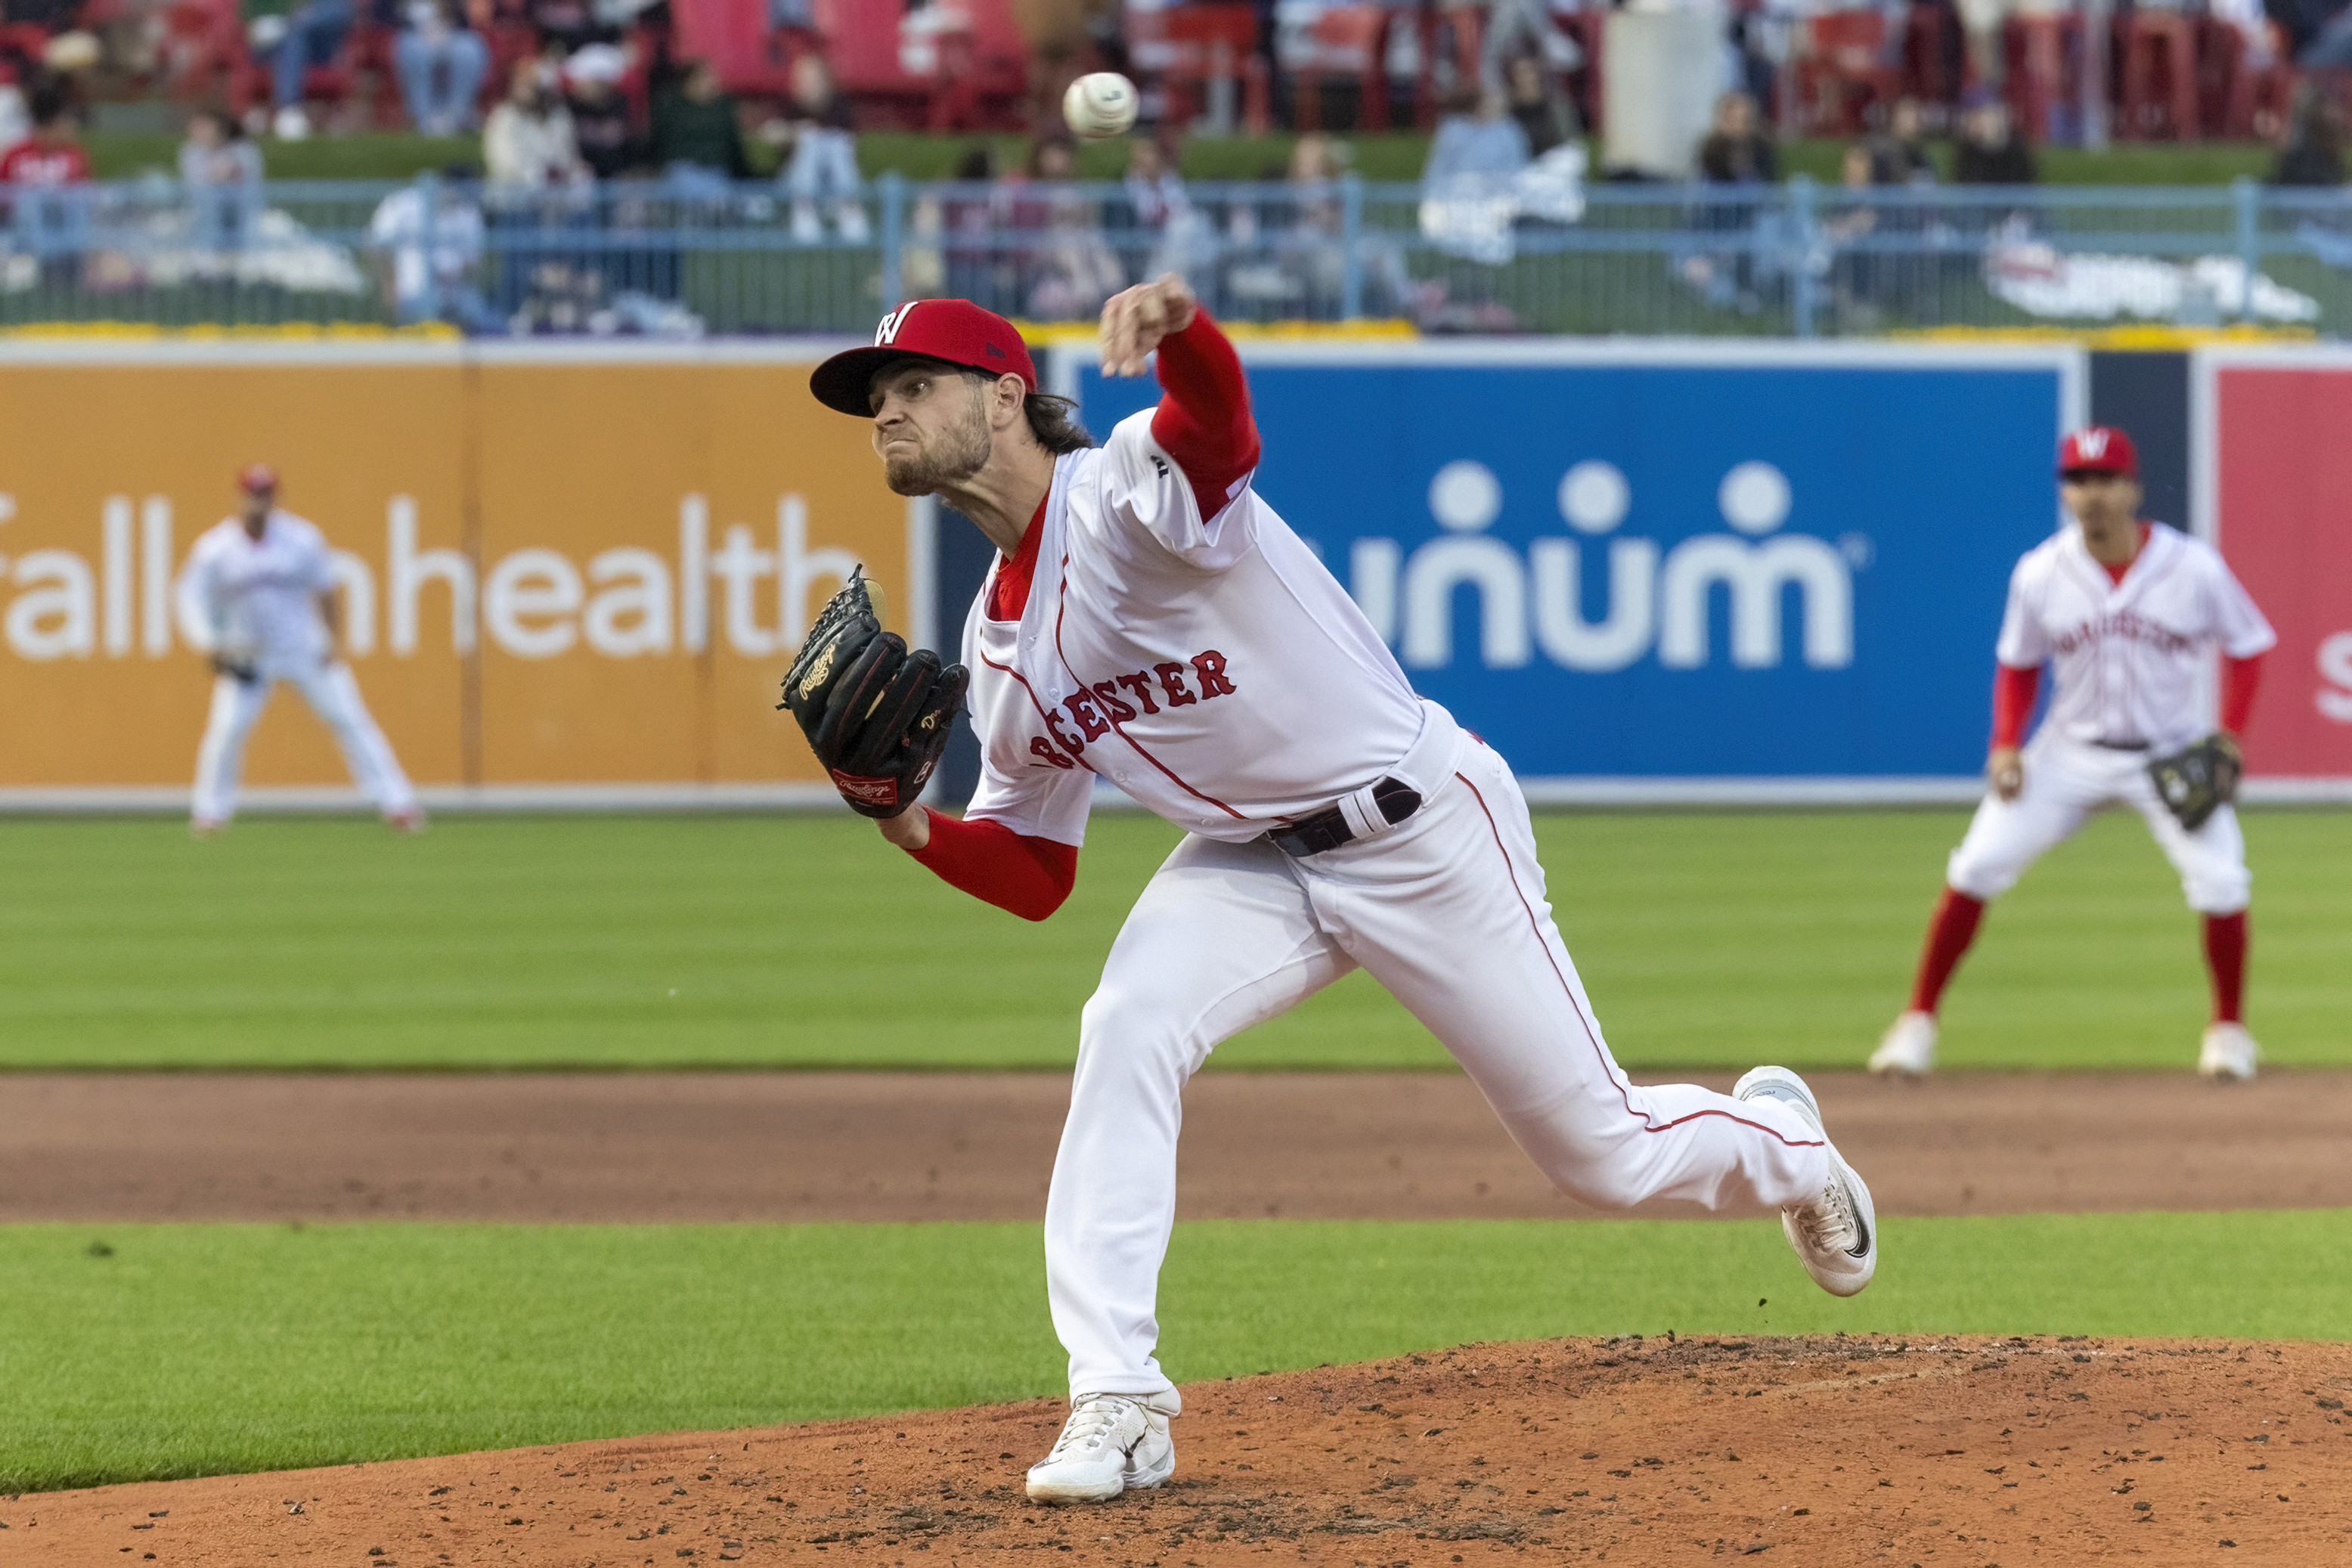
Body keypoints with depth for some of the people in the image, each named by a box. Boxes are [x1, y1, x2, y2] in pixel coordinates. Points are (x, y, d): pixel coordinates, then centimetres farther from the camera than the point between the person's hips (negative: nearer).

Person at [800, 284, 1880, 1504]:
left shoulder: (1131, 488, -22)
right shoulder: (997, 648, 2)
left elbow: (1214, 408, -48)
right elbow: (1034, 878, 7)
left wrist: (1174, 328, -73)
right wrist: (909, 825, -14)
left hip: (1426, 837, -6)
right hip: (1250, 865, 6)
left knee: (1604, 1153, 4)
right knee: (1125, 1031, -24)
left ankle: (1781, 1144, 40)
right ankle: (1115, 1405, -22)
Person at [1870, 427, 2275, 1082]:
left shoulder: (2194, 567, -16)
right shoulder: (2040, 574, -11)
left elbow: (2247, 648, -3)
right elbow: (2018, 665, 4)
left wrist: (2227, 740, -14)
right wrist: (2006, 745, -10)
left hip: (2171, 756, -1)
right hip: (2073, 751, 1)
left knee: (2219, 881, -16)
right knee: (1976, 868, -8)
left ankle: (2229, 1029, 8)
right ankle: (1918, 1021, 5)